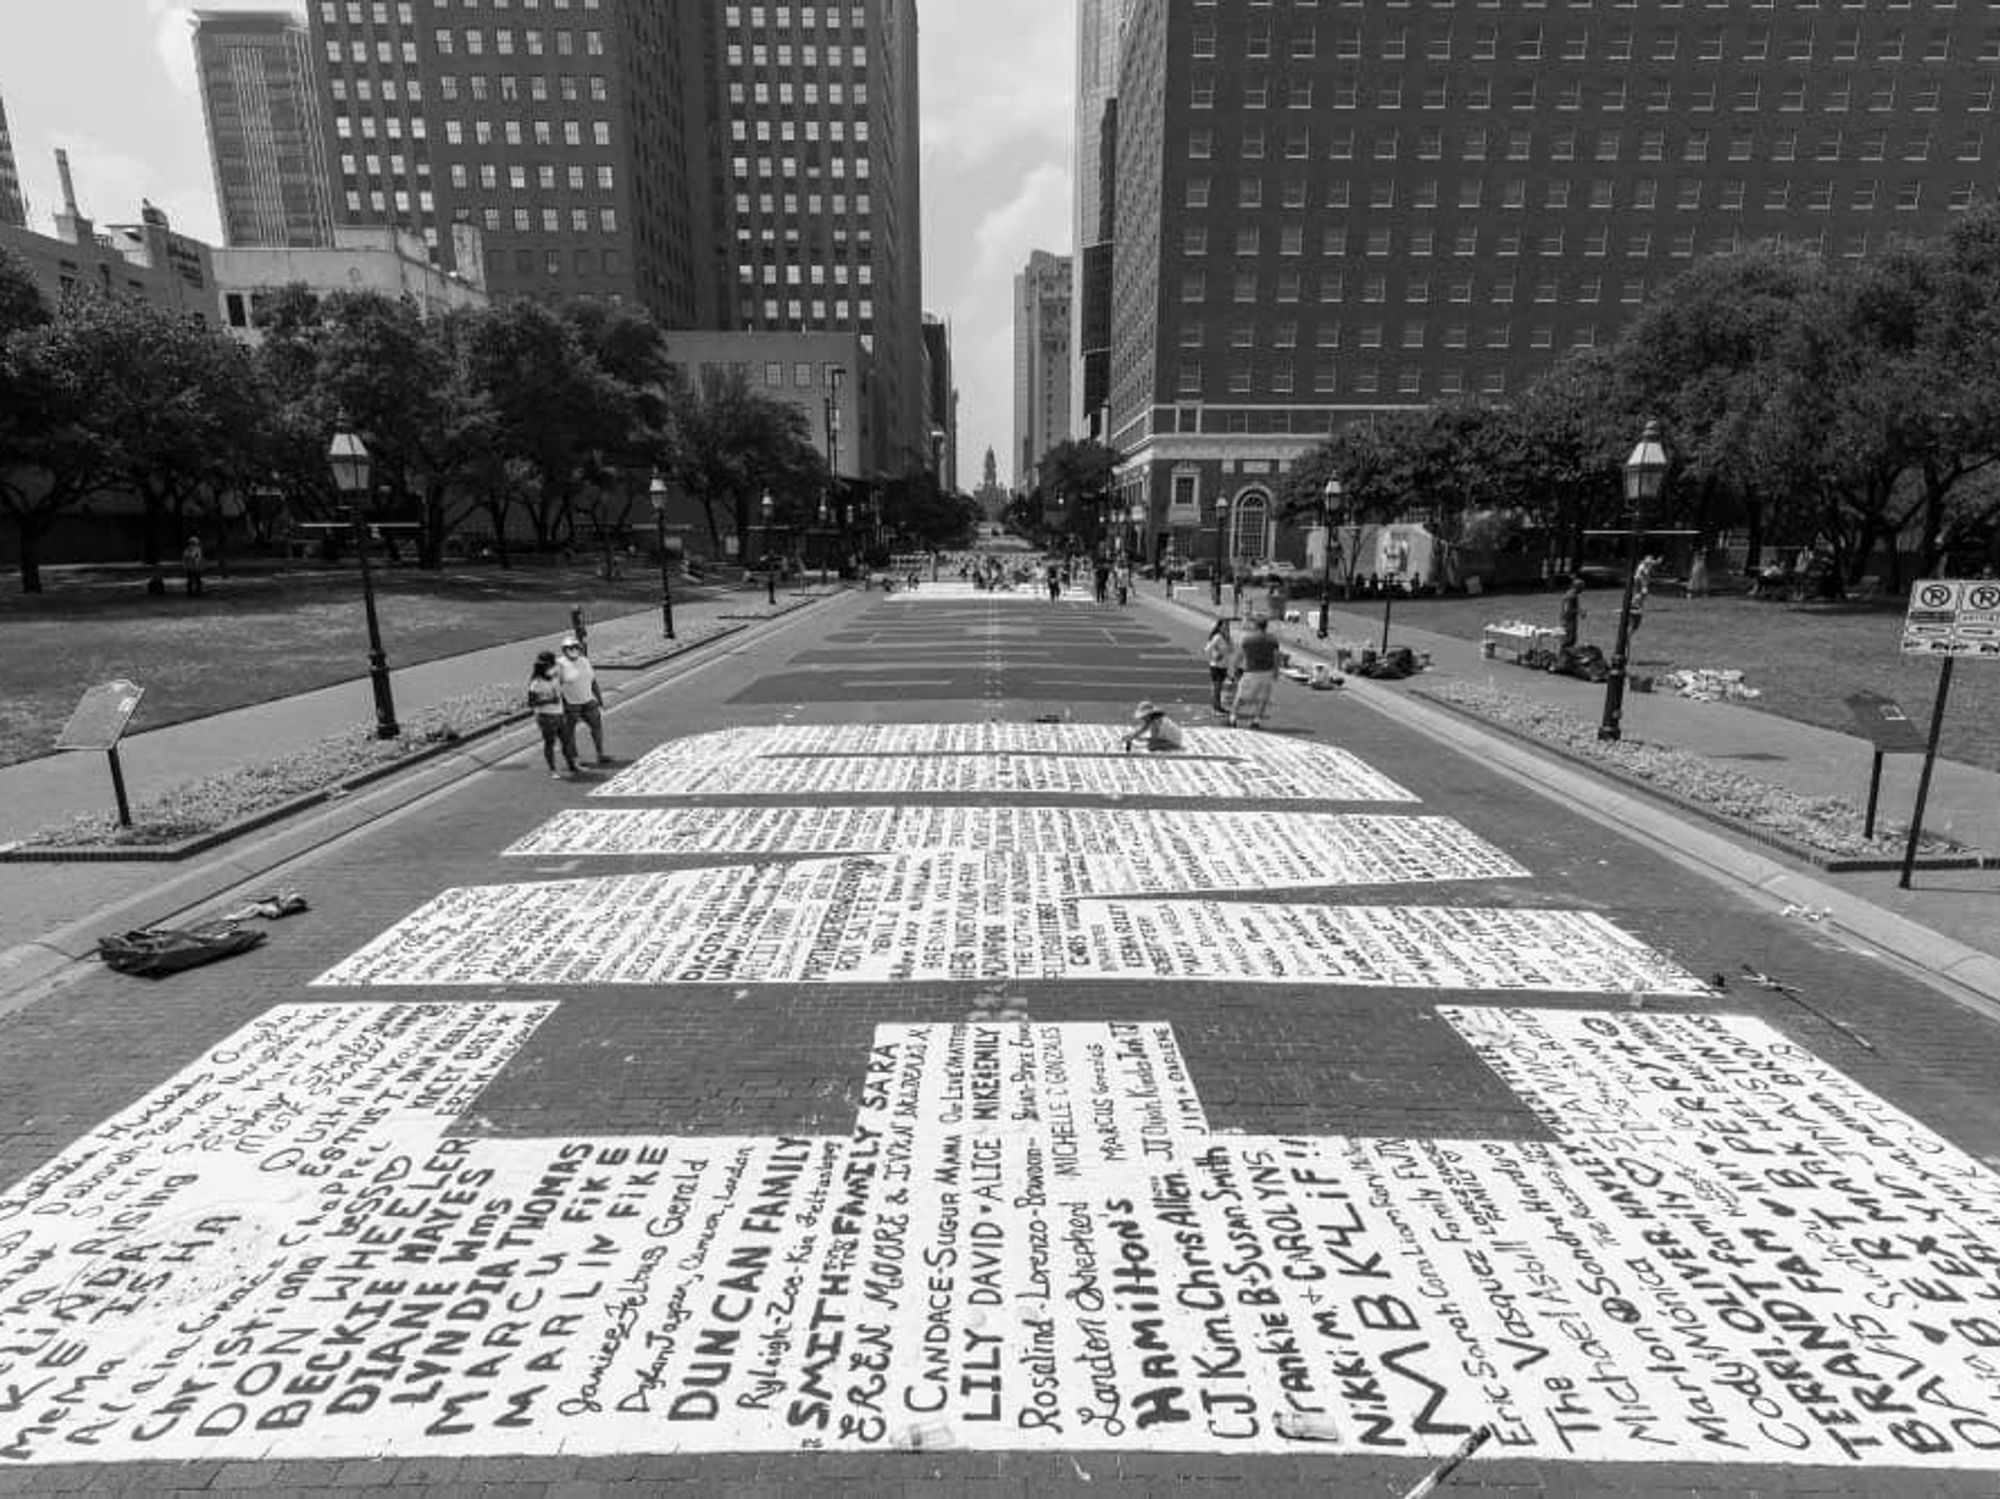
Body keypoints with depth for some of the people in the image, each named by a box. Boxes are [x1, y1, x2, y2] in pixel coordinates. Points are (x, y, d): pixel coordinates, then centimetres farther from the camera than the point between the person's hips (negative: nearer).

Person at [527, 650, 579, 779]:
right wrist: (549, 701, -24)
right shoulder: (536, 684, -13)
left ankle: (572, 767, 19)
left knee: (567, 741, 8)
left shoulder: (555, 679, 7)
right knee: (549, 743, 1)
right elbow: (531, 703, -14)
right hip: (546, 716, -6)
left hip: (560, 715, 6)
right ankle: (552, 771, 11)